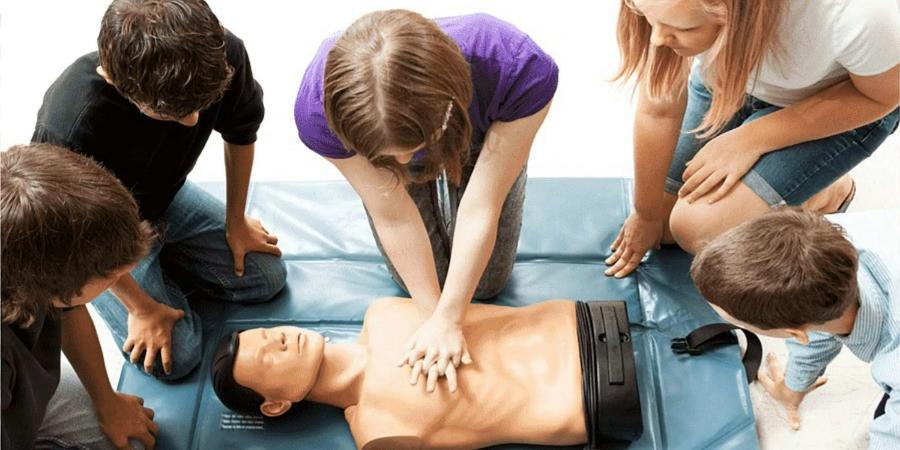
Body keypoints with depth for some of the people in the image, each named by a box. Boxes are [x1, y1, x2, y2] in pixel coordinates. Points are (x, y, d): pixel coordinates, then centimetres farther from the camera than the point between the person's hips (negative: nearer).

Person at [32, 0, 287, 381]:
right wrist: (142, 308, -12)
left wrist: (236, 220, 4)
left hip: (168, 196, 5)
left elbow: (241, 133, -7)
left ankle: (158, 261, 21)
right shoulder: (68, 130, -44)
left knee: (268, 277, 5)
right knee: (175, 357, -11)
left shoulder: (223, 55, -32)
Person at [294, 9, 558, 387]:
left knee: (486, 284, 9)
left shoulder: (519, 71, -46)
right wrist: (433, 316, -23)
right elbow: (393, 215, -29)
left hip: (481, 142, 0)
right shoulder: (319, 109, -42)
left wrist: (447, 320, -30)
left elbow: (481, 210, -36)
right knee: (421, 281, 8)